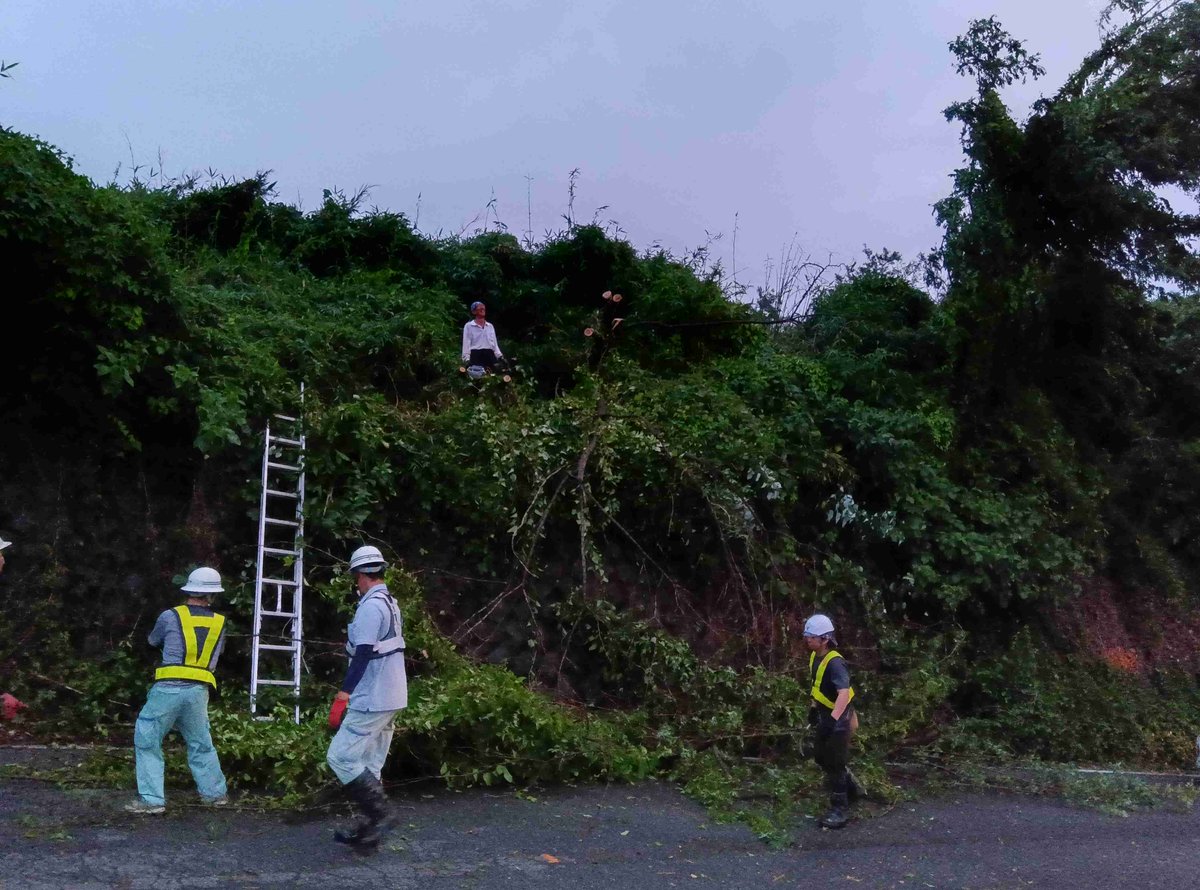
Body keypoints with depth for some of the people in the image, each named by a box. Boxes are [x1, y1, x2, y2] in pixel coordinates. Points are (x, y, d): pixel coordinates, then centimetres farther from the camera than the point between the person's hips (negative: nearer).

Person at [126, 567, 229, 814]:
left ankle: (152, 800, 3)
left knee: (147, 742, 8)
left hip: (168, 689, -3)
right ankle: (214, 793, 25)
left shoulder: (171, 616, 0)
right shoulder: (219, 623, 7)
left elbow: (153, 640, 19)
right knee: (201, 744, 19)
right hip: (199, 692, 3)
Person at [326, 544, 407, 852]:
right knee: (369, 765, 13)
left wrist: (342, 697, -23)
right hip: (389, 699, 10)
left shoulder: (370, 606, -17)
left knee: (340, 757, -6)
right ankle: (368, 829, 18)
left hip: (372, 701, -10)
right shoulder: (390, 603, 13)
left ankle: (382, 813, -5)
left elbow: (363, 655, -23)